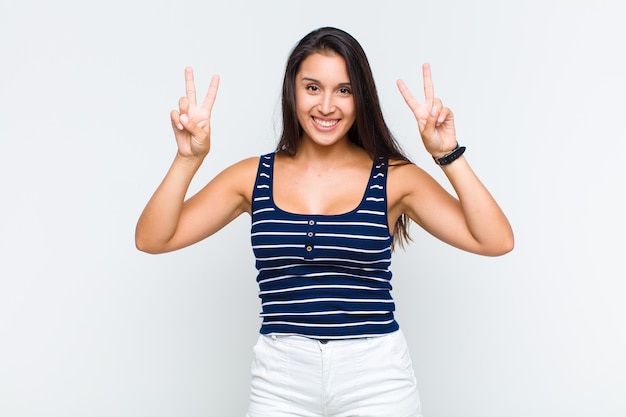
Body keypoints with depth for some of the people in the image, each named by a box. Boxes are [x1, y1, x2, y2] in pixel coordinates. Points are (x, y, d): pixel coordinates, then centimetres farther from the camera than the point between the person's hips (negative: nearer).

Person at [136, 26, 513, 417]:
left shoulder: (394, 178, -2)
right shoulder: (254, 176, 3)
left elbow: (496, 241, -9)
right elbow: (152, 239, -2)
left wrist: (449, 155, -16)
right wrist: (189, 159, -15)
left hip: (377, 375, -1)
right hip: (281, 375, 1)